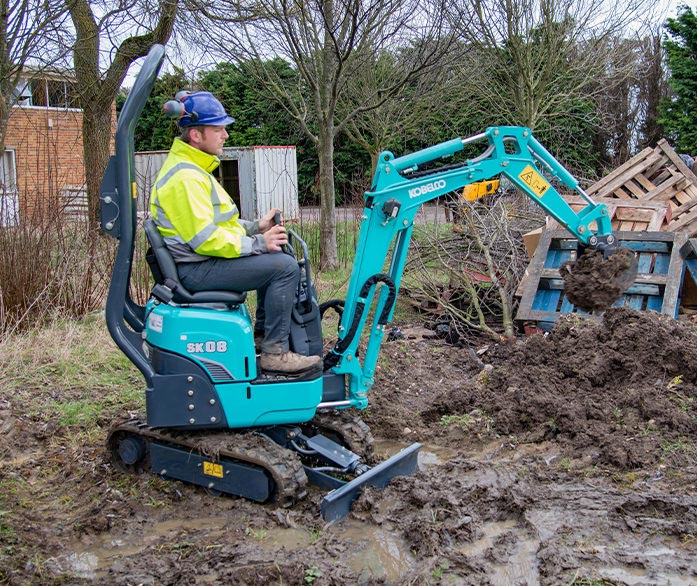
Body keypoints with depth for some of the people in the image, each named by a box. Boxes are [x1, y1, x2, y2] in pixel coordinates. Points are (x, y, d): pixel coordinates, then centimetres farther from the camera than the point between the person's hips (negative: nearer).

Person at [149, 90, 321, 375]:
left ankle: (263, 332, 24)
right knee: (285, 267, -18)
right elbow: (205, 239, -26)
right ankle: (275, 353, -12)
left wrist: (255, 227, 10)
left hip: (202, 260, 11)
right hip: (196, 270, -11)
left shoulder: (192, 167, 15)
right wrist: (258, 243, -18)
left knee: (274, 258, 21)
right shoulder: (185, 177, -20)